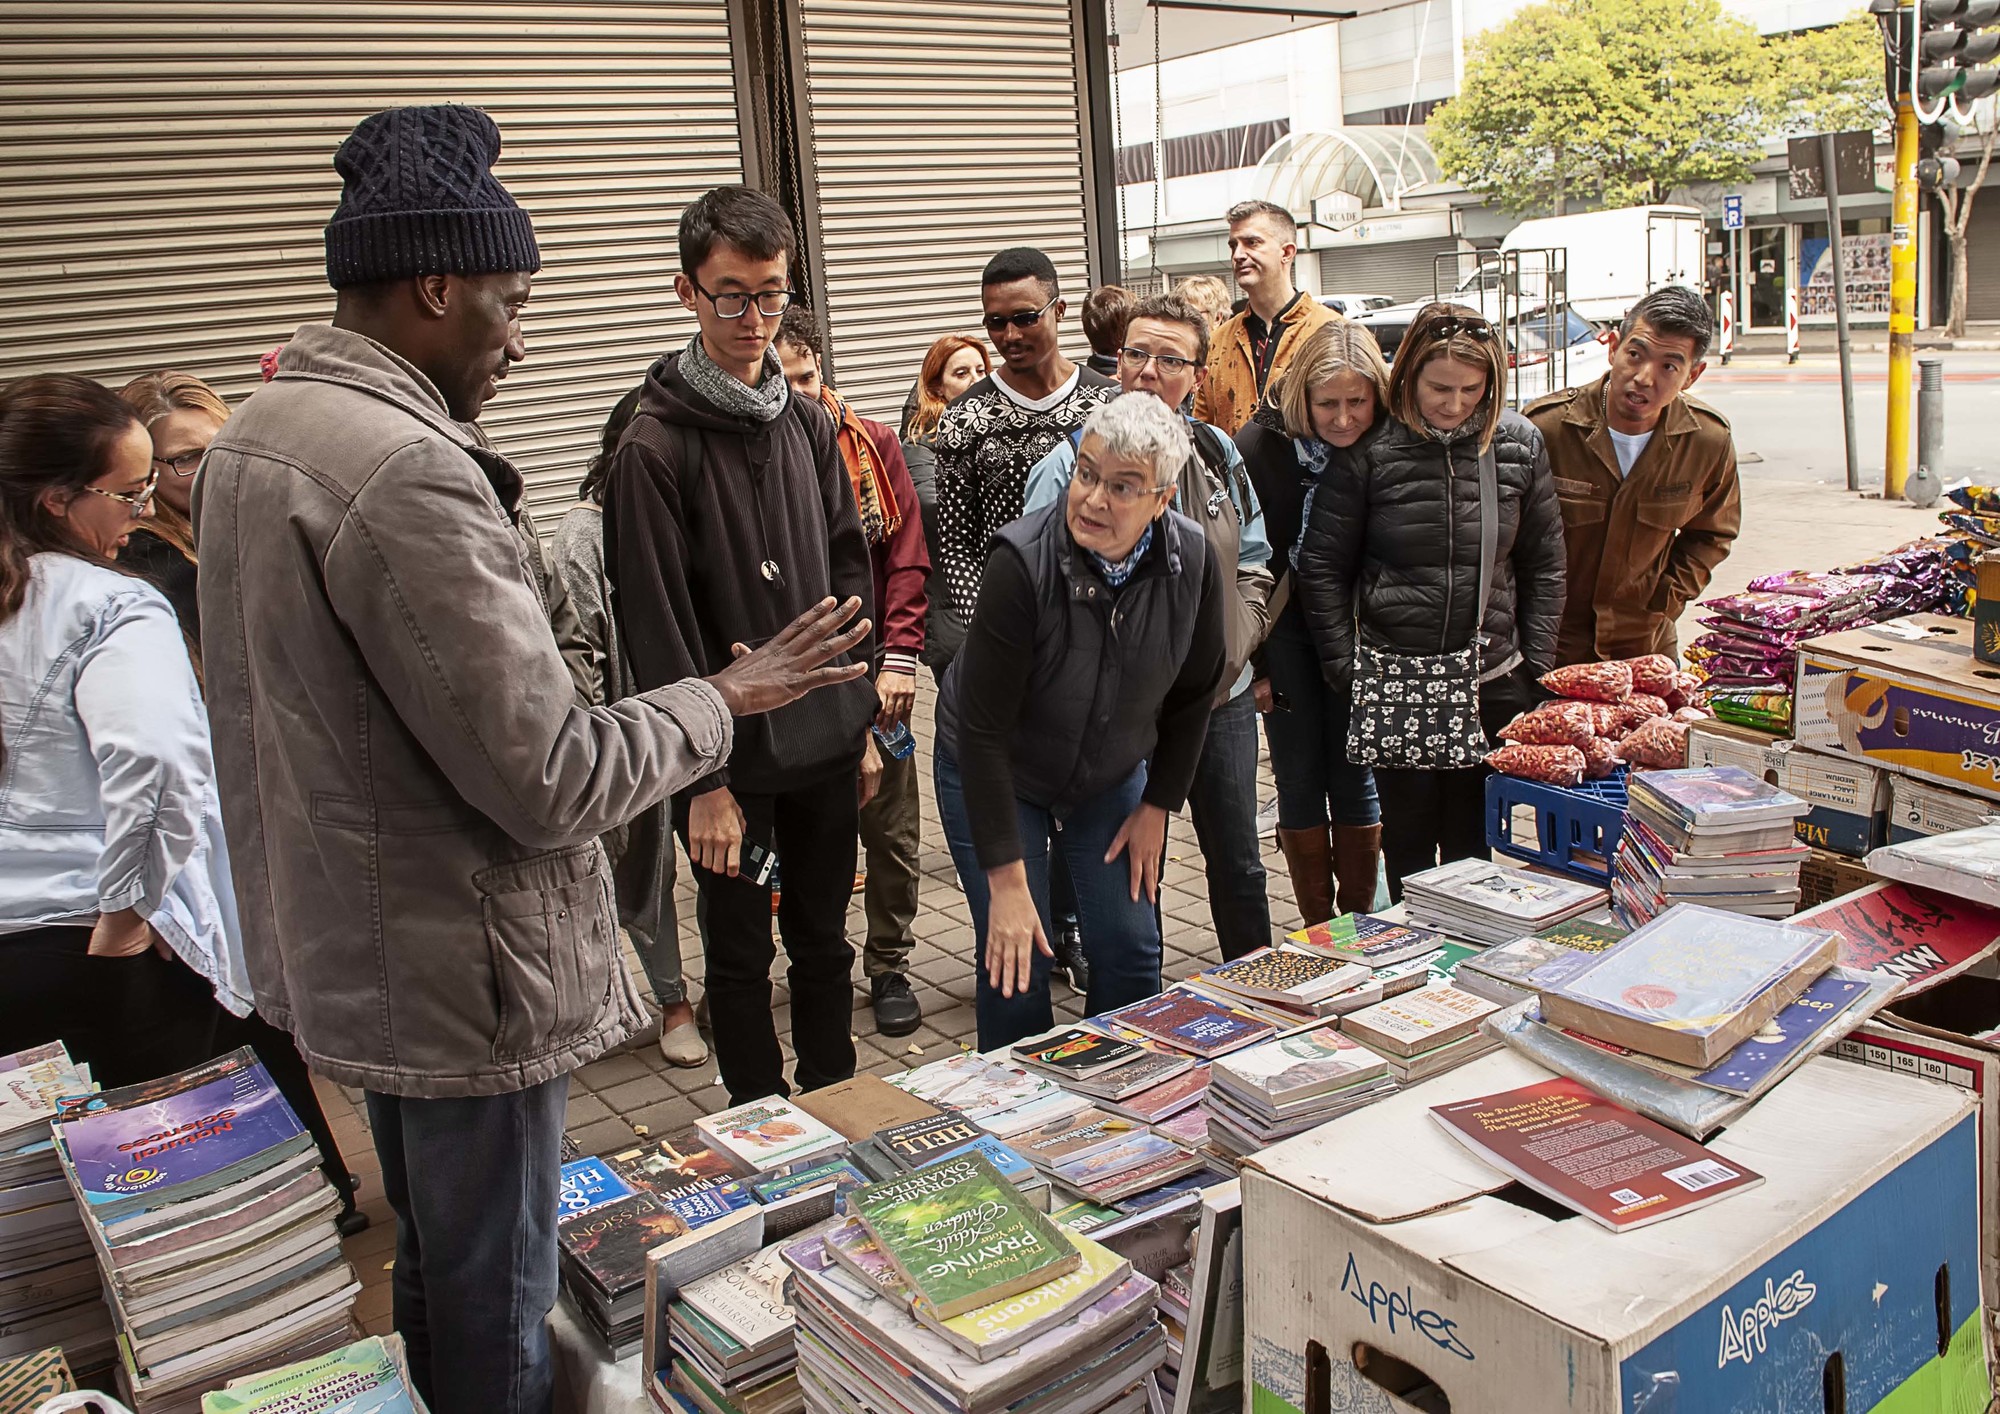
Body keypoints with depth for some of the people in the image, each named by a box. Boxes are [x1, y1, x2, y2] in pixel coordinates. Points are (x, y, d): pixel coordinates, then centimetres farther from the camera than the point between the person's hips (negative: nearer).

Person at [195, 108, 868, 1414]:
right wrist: (727, 697, -12)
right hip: (460, 979, -10)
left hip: (340, 950, 10)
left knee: (433, 1273, 27)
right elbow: (552, 782, -25)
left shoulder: (250, 437, 7)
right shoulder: (406, 474, -26)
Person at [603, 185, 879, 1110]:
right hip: (731, 757, -5)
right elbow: (656, 626, -15)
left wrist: (860, 713, 7)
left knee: (824, 940, 18)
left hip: (827, 743, 5)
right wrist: (704, 776, -17)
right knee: (741, 958, 10)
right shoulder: (656, 446, -12)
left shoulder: (810, 424, 7)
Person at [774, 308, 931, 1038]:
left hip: (876, 674, 2)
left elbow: (907, 554, 3)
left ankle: (889, 968, 24)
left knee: (894, 832, 7)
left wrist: (899, 658, -6)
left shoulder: (872, 444, 2)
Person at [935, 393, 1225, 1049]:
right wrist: (1007, 882, -28)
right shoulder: (1024, 560, -31)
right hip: (992, 774, -4)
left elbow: (1193, 692, 1)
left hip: (1112, 773, 4)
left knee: (1131, 948, 3)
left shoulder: (1192, 561, -18)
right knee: (1016, 962, -7)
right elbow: (983, 728, -28)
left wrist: (1157, 807, 2)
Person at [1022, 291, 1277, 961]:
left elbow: (1253, 562, 14)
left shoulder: (1219, 455, 5)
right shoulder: (1070, 464, -11)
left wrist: (1234, 643, 1)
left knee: (1239, 862, 18)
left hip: (1223, 697, 5)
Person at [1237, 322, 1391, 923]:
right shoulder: (1260, 445, -16)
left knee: (1356, 779, 6)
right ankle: (1319, 934, 17)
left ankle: (1358, 927, 21)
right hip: (1283, 632, -1)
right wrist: (1249, 662, -9)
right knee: (1300, 782, 4)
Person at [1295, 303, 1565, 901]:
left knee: (1474, 836, 9)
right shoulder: (1368, 449, -6)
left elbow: (1545, 565, 9)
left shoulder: (1519, 445, 2)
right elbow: (1322, 565, 0)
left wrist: (1536, 665, 5)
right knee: (1407, 835, 7)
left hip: (1493, 682, 2)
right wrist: (1344, 666, -5)